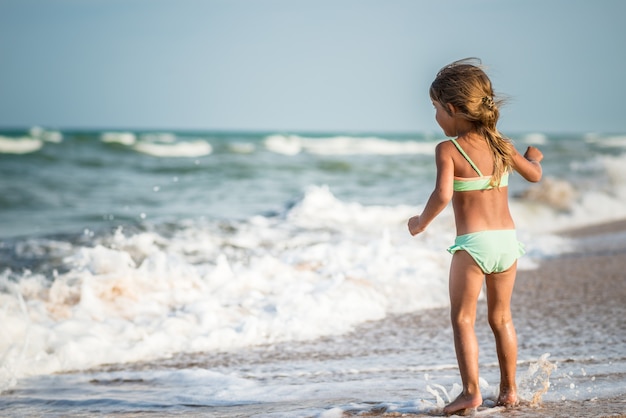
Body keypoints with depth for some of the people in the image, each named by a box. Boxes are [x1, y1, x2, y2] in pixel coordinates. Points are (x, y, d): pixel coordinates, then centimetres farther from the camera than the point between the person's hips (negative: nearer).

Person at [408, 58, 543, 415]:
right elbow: (534, 175, 20)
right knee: (501, 317, 17)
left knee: (463, 319, 4)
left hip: (473, 242, -6)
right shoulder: (501, 144, 8)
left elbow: (443, 195, -22)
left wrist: (421, 222, -6)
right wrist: (535, 157, 42)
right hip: (507, 239, 6)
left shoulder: (448, 150, -9)